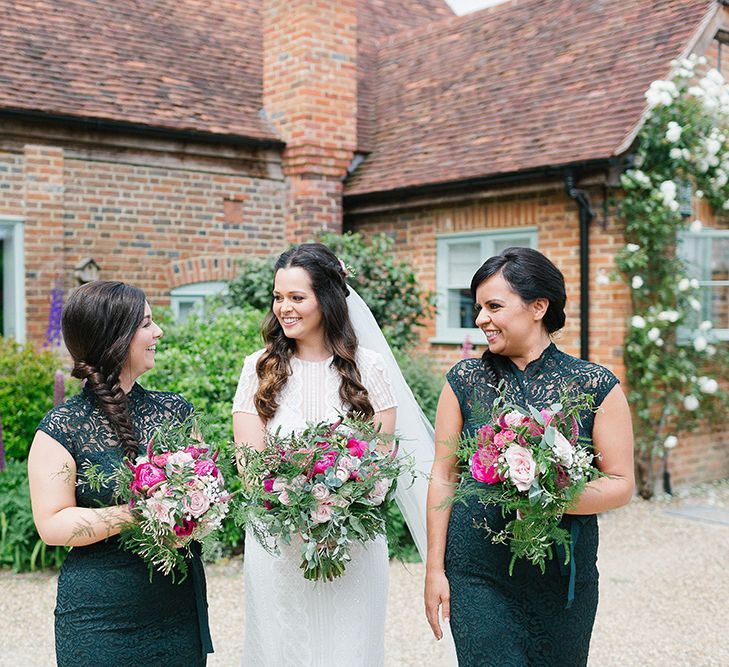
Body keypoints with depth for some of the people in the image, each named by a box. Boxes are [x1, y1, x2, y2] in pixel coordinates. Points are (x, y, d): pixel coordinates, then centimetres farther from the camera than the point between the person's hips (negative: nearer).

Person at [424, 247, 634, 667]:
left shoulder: (597, 386, -4)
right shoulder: (465, 380, 0)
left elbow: (622, 484, -2)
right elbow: (444, 477, 2)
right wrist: (435, 569, 1)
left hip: (564, 577, 0)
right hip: (477, 573, 0)